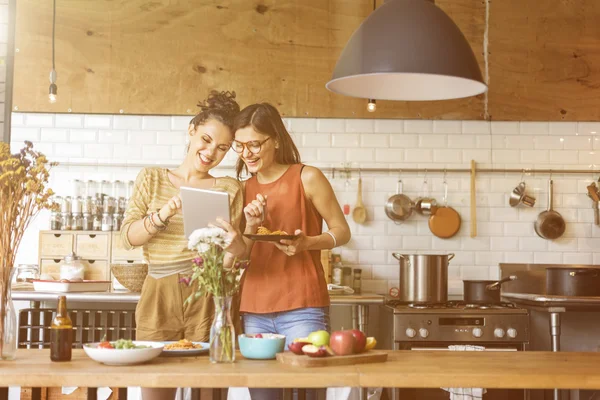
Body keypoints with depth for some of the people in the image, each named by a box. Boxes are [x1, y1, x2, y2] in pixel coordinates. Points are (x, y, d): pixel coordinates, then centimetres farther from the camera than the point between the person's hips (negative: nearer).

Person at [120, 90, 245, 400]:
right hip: (160, 296, 0)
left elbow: (239, 253, 5)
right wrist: (162, 215, -17)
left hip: (208, 299, 0)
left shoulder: (230, 189, 8)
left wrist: (234, 243, -18)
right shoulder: (152, 179, 8)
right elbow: (127, 237, 0)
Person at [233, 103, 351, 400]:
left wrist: (307, 243, -18)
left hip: (302, 309, -4)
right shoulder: (245, 190, 11)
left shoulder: (307, 178, -2)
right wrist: (251, 227, -6)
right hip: (254, 311, 4)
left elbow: (342, 230, 0)